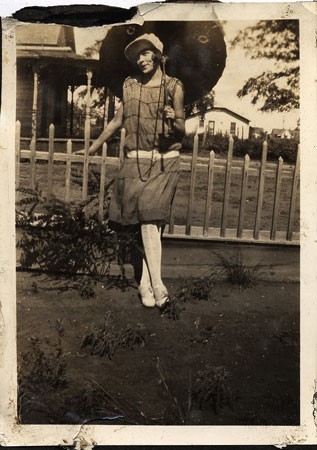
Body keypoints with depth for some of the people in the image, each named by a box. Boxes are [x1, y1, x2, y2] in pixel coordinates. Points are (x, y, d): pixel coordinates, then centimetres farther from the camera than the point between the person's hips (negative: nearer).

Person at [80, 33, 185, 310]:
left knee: (150, 219, -10)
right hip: (135, 162, 2)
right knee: (148, 223, -6)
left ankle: (146, 284, 1)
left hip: (164, 162, -2)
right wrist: (93, 147, 31)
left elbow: (182, 132, 5)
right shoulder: (130, 85, 11)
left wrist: (173, 121, -18)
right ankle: (157, 286, -5)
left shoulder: (173, 87, 3)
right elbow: (118, 120, 23)